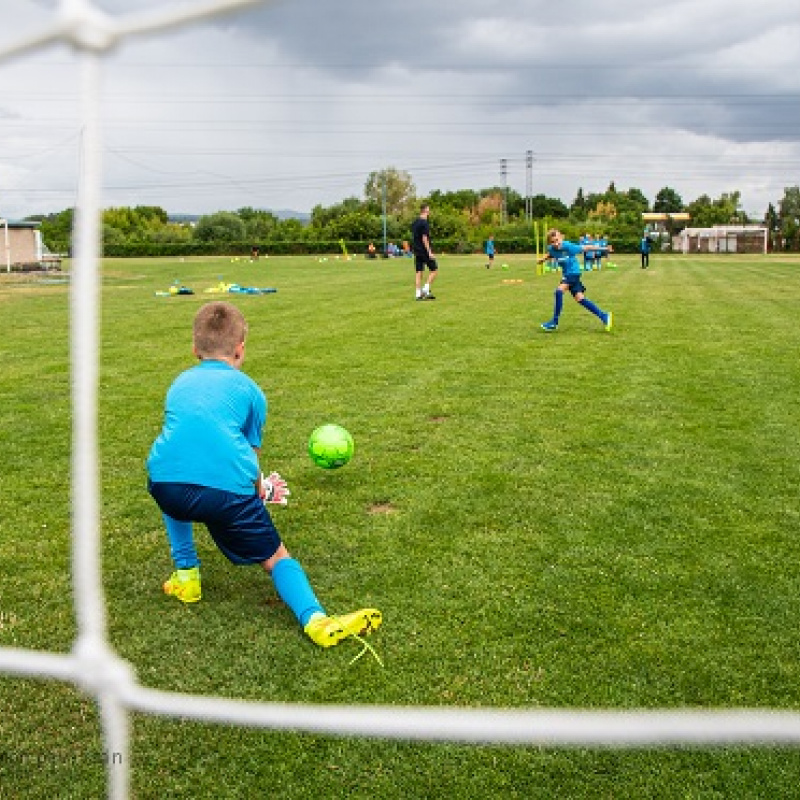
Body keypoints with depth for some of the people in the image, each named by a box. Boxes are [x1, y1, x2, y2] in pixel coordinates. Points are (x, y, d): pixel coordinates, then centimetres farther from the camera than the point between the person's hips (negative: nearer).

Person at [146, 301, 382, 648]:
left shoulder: (180, 383, 32)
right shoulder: (249, 389, 22)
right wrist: (262, 492, 51)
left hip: (167, 484, 3)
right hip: (228, 489, -3)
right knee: (275, 556, 13)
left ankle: (185, 574, 36)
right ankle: (315, 620, -10)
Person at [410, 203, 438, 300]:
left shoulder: (415, 222, 12)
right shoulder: (424, 223, -14)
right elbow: (424, 239, -19)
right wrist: (429, 252, -18)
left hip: (417, 251, 8)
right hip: (425, 251, -8)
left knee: (418, 272, 6)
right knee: (434, 270, 3)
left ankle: (419, 294, 5)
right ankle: (426, 289, -4)